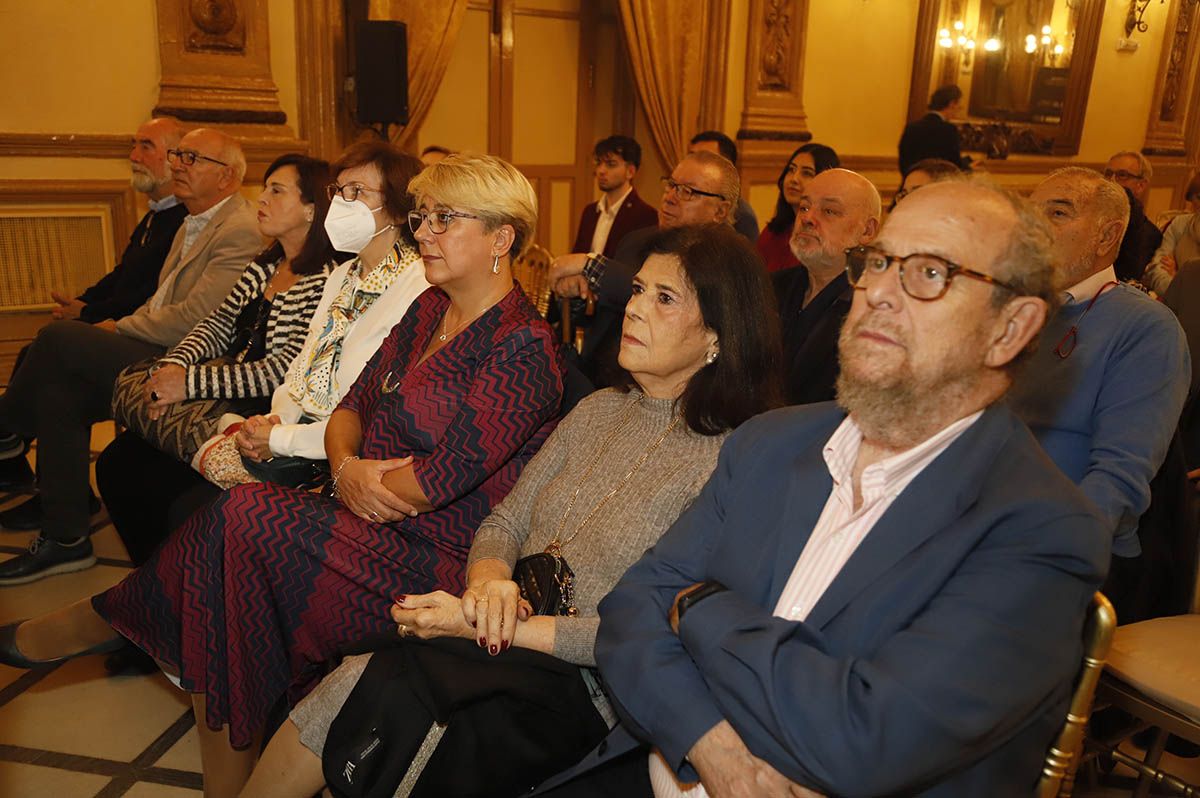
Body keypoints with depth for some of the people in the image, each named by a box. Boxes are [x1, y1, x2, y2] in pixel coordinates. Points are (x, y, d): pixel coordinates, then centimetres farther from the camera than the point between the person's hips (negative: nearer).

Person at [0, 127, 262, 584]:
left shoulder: (241, 233, -14)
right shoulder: (194, 224, 21)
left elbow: (190, 321, -19)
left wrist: (118, 328, -6)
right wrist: (119, 327, 4)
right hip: (155, 354, 10)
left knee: (58, 337, -18)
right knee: (58, 390, -7)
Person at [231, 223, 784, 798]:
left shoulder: (733, 459, -11)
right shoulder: (598, 410, 12)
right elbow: (505, 523, 12)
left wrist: (497, 627, -19)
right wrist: (488, 582, -12)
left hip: (582, 684, -5)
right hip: (505, 639, 6)